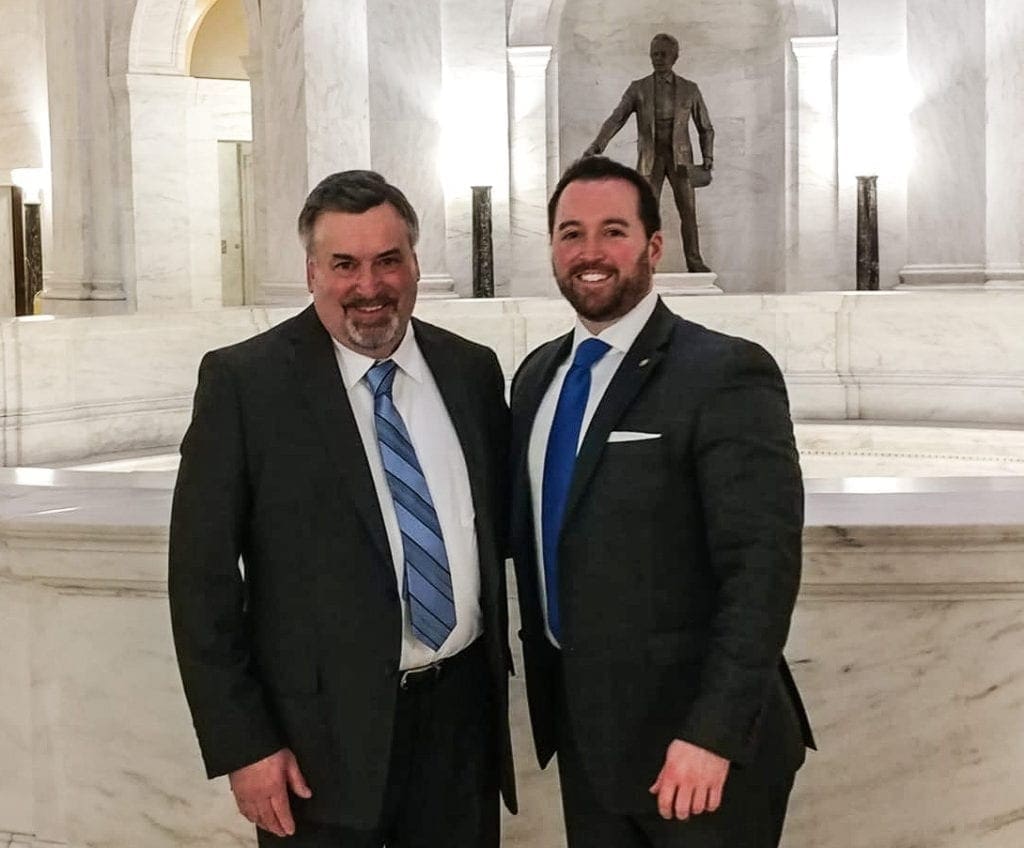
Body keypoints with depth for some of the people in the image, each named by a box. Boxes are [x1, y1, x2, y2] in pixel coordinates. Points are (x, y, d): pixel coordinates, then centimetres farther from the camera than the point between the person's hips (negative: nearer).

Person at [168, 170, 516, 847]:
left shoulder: (473, 371, 4)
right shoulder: (243, 381, -8)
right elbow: (202, 576, -8)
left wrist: (495, 675, 9)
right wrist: (242, 745, -10)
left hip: (461, 713, 4)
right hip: (325, 729, -3)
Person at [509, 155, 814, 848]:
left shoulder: (727, 374, -14)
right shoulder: (537, 375, 8)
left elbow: (762, 566, -19)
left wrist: (714, 734, -23)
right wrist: (546, 686, 10)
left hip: (692, 738, -6)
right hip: (583, 729, 6)